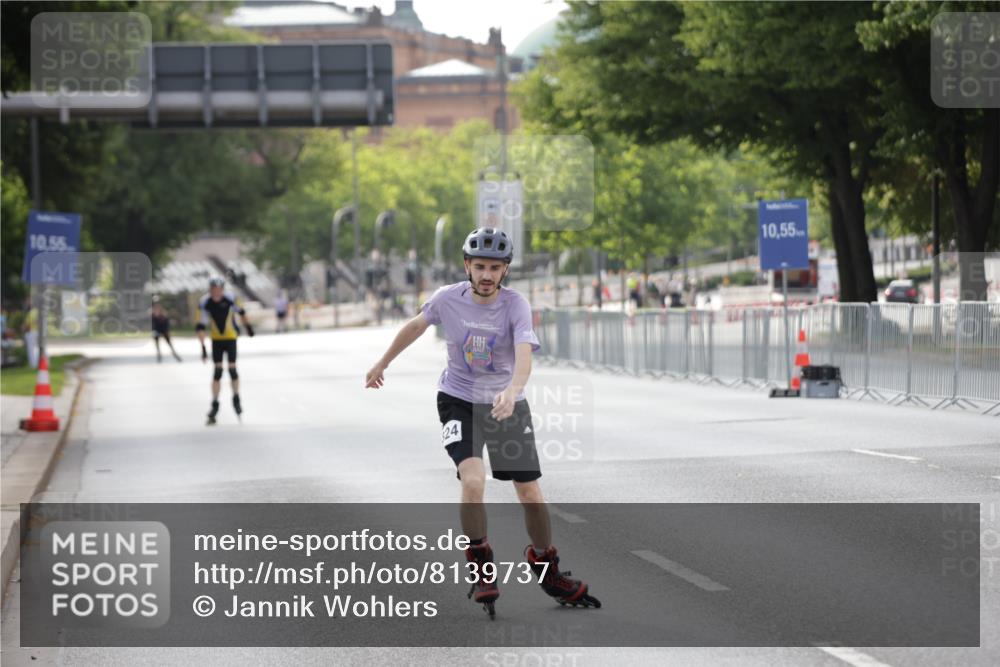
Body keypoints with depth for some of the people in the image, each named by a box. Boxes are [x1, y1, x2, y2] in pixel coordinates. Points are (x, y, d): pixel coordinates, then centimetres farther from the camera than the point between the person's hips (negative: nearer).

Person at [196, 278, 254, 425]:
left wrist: (247, 327, 15)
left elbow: (240, 311, 1)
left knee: (232, 368, -5)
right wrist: (203, 347, -28)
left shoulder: (230, 298, -20)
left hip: (230, 337, 0)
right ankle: (215, 404, 5)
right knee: (217, 370, -4)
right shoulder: (204, 303, -21)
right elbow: (200, 326, -22)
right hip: (216, 339, 0)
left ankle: (236, 400, 17)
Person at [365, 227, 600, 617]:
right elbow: (416, 325, 9)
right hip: (458, 400, 0)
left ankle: (548, 573, 25)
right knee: (473, 480, -23)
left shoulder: (515, 305, -18)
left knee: (530, 492, 3)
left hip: (506, 404, 0)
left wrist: (512, 392, -53)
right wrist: (382, 363, 21)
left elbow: (524, 356, -33)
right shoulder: (448, 299, -12)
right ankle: (480, 569, -5)